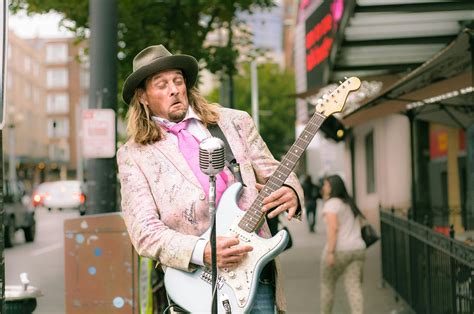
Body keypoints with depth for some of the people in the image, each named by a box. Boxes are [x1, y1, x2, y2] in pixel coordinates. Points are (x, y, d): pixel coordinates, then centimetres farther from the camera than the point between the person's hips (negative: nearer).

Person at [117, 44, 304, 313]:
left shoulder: (235, 122, 10)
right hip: (196, 283, -2)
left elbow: (274, 174, 13)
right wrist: (203, 253, -19)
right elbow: (144, 231, -5)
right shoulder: (134, 155, 2)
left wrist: (290, 192, -10)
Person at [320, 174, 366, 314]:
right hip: (357, 250, 7)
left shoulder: (331, 204, -8)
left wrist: (330, 252, -22)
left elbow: (333, 228, -19)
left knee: (327, 284, 13)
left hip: (338, 250, -7)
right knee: (354, 286, -2)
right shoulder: (349, 203, 18)